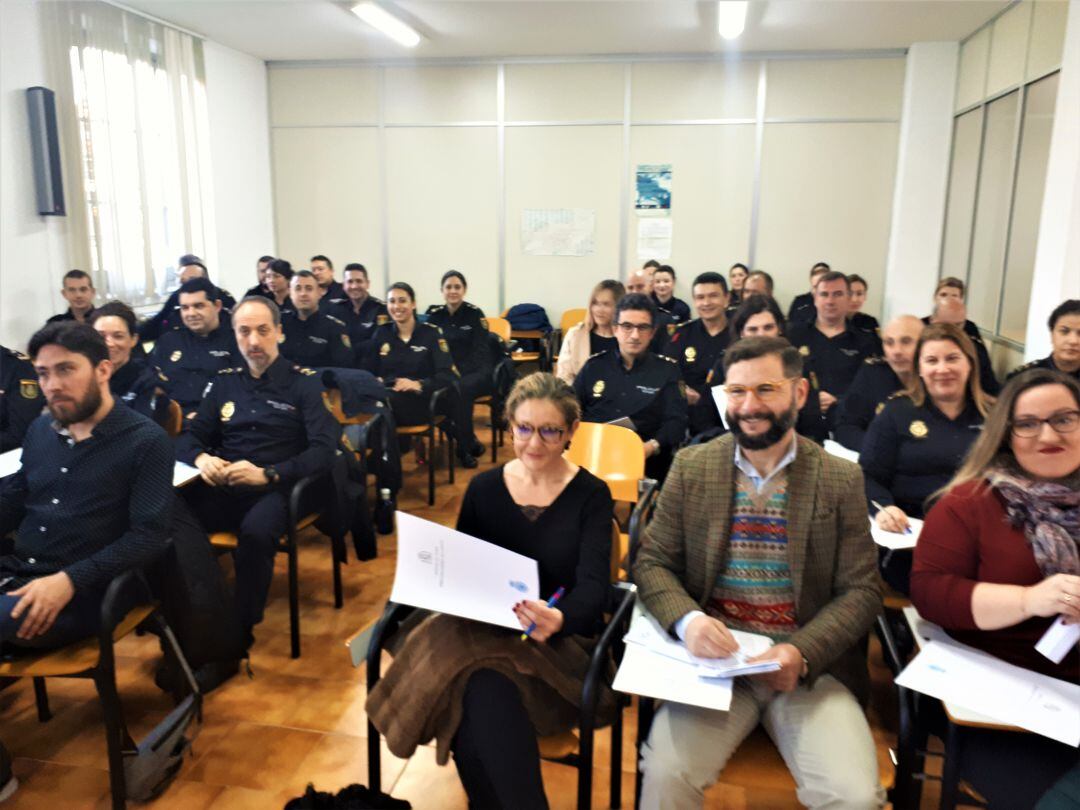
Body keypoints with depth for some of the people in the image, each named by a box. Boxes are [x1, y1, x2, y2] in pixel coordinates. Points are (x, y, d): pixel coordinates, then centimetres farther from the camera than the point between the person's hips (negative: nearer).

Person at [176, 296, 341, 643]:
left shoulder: (305, 382, 2)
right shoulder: (224, 381, 17)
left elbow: (324, 450, -8)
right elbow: (189, 436, 17)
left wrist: (267, 474, -21)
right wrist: (200, 458, -8)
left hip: (277, 488, -3)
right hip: (222, 488, 4)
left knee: (256, 531, -38)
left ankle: (241, 629, -19)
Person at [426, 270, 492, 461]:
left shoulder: (475, 313, -2)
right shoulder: (434, 314, 9)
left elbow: (480, 351, -9)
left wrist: (458, 372, -23)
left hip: (477, 371, -3)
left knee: (461, 388, -36)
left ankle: (468, 445, -18)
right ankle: (469, 441, -17)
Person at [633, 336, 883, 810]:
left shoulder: (840, 480, 1)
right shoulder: (691, 467, 3)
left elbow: (861, 591, 0)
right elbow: (652, 563, 3)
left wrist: (802, 652, -17)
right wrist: (687, 619, -18)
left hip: (812, 664, 0)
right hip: (714, 658, 0)